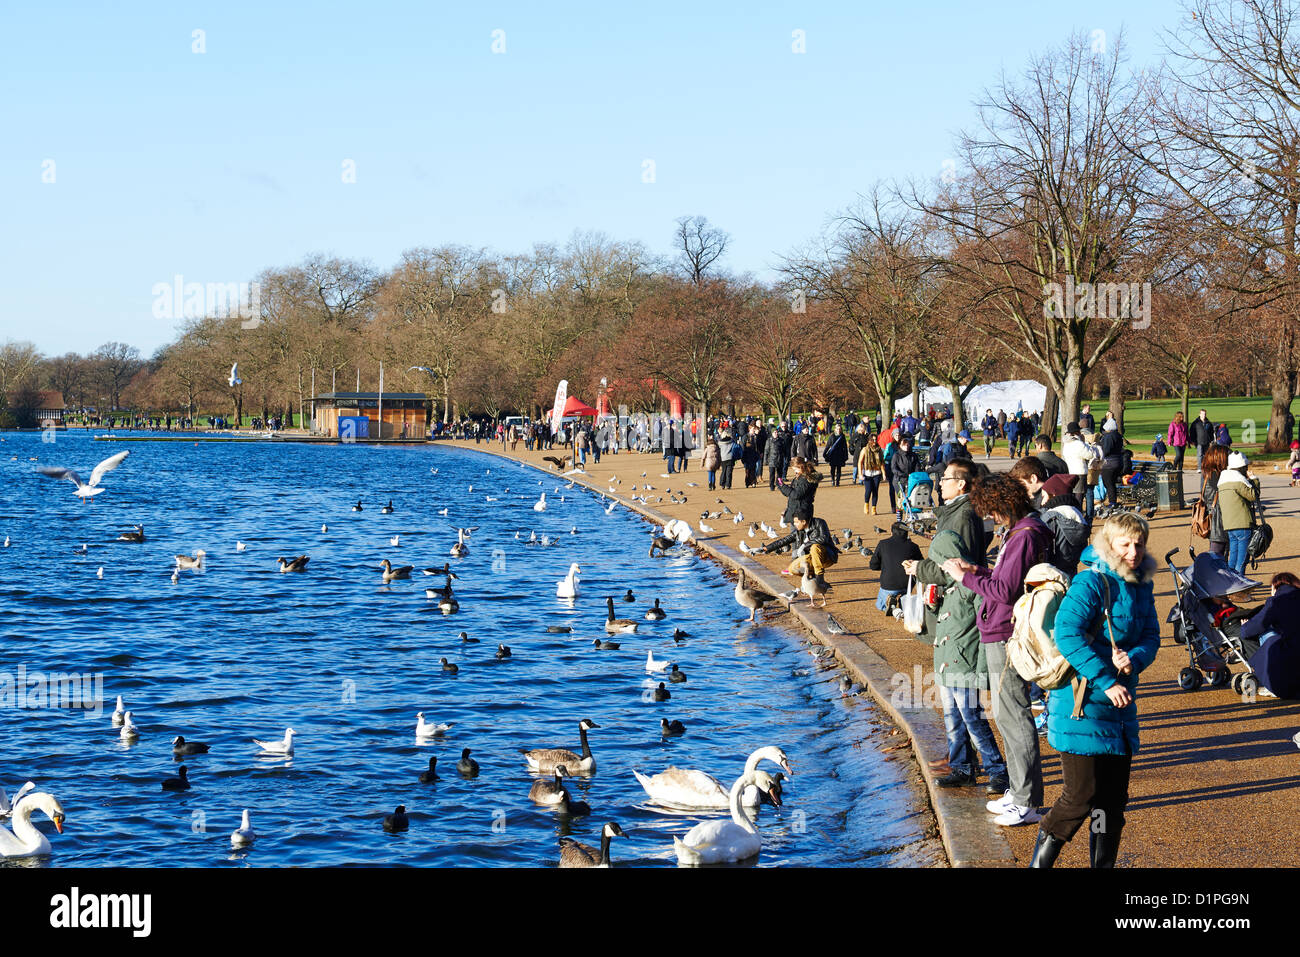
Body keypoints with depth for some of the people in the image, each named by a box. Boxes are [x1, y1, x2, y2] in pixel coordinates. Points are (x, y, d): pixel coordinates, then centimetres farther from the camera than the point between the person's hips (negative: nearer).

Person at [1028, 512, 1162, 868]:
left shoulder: (1142, 586, 10)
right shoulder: (1091, 583, -14)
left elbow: (1151, 636, 8)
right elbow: (1067, 635, -23)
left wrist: (1134, 660, -16)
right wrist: (1106, 682, -25)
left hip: (1120, 706, 8)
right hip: (1082, 707, -8)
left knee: (1113, 799, 12)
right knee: (1080, 797, -7)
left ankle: (1104, 863, 24)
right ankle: (1039, 861, 8)